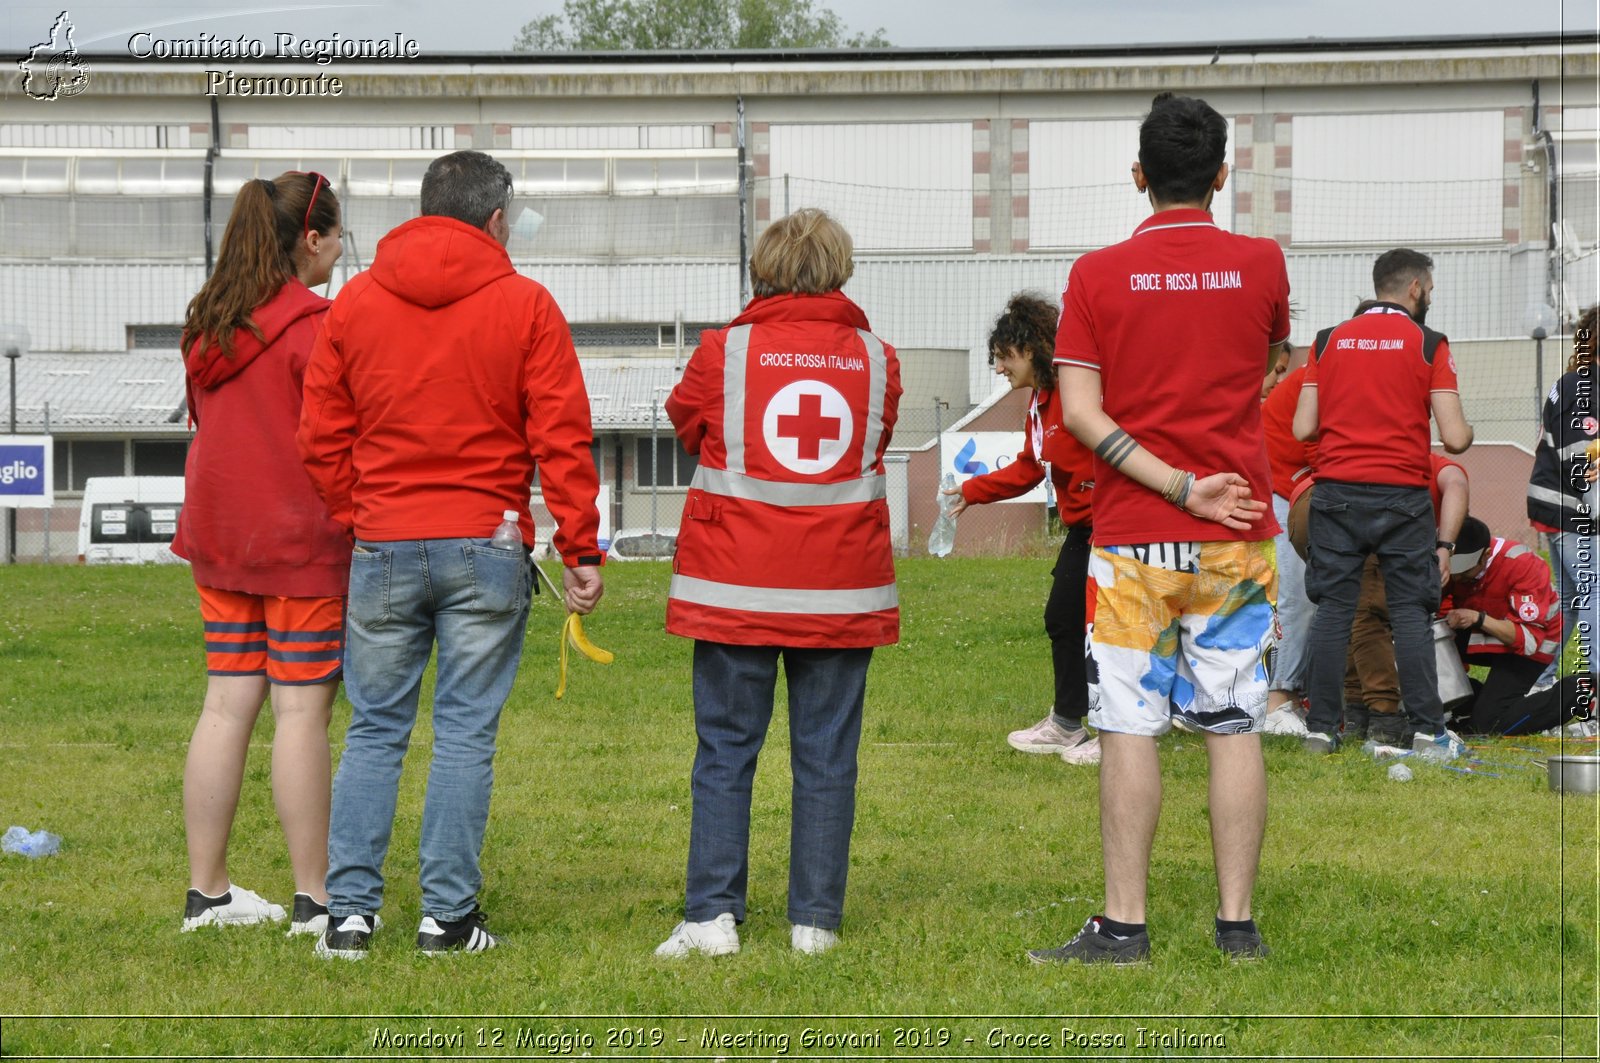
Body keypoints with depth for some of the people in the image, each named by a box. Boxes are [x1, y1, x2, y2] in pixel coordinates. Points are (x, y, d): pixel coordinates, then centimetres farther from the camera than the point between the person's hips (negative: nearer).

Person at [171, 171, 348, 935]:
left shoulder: (207, 321, 10)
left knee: (226, 706, 9)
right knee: (302, 711, -3)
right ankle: (314, 898, 2)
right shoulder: (312, 327, -13)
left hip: (219, 539, 7)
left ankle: (206, 891, 11)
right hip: (302, 540, -7)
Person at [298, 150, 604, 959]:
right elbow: (562, 439, -5)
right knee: (466, 733, 2)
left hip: (383, 549, 2)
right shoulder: (524, 306, -2)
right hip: (486, 550, -2)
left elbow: (322, 438, 7)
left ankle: (349, 910, 4)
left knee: (374, 731, 8)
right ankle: (448, 914, 3)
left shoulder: (355, 302, 7)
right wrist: (581, 549, -2)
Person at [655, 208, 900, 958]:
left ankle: (713, 915, -3)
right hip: (841, 588, 1)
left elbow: (686, 422, 16)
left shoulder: (724, 352, -3)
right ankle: (815, 921, 7)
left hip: (737, 586, -1)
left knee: (725, 751, 3)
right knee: (825, 756, 6)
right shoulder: (876, 359, 3)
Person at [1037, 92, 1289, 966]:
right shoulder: (1261, 265, 1)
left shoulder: (1097, 274, -2)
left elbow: (1080, 412, -8)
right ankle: (1237, 923, 6)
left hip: (1132, 535, -1)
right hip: (1238, 535, 1)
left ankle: (1123, 925, 1)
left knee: (1129, 727, 0)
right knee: (1235, 727, 4)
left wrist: (1178, 488, -9)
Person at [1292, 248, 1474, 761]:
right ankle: (1428, 732, 0)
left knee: (1333, 608, 7)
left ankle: (1321, 729, 6)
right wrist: (1467, 430, 17)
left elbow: (1303, 427, 5)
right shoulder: (1428, 344, -2)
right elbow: (1454, 438, -6)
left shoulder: (1329, 340, 7)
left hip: (1336, 490, 3)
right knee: (1411, 611, 2)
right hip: (1402, 494, -2)